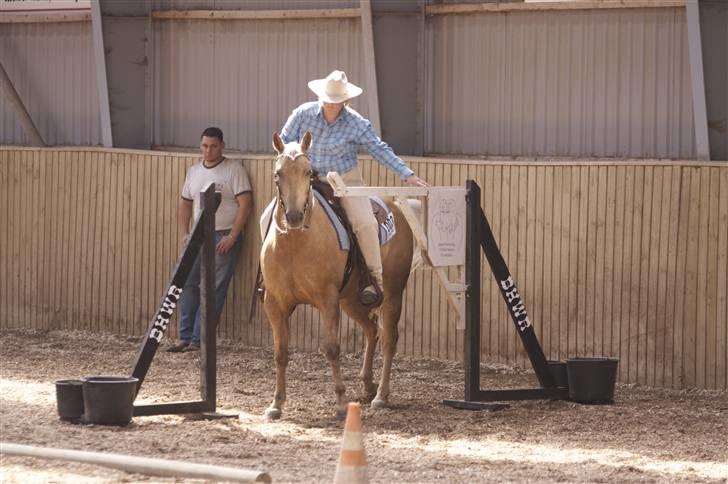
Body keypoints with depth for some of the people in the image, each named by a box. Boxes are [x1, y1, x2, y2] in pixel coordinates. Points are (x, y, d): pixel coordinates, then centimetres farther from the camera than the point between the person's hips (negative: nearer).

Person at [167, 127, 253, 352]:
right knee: (188, 285, 1)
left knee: (213, 290, -7)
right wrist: (184, 233, 7)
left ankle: (199, 339, -5)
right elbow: (186, 203, 20)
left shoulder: (233, 169, -5)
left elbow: (245, 203, -10)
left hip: (223, 238, -6)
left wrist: (232, 237, -15)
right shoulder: (194, 171, 12)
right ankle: (186, 337, 6)